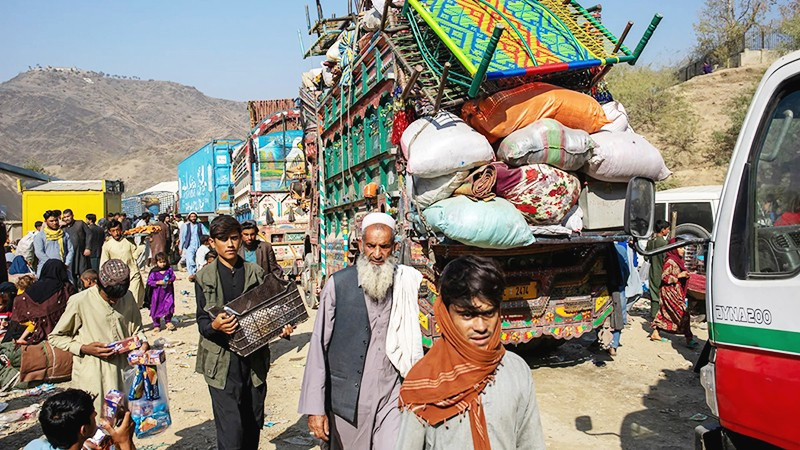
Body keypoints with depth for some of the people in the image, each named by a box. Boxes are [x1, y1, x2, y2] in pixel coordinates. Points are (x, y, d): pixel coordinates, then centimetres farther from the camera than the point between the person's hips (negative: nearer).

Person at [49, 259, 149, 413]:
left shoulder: (128, 298, 3)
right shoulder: (80, 302, -9)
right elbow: (55, 337, -1)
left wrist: (143, 342, -4)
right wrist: (83, 348, -15)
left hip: (122, 372, 4)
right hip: (92, 376, -3)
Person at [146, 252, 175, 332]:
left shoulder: (169, 269, 0)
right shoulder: (154, 272, -8)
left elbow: (173, 277, 9)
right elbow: (149, 281, -8)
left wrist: (170, 280, -11)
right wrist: (158, 282, -20)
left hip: (168, 292, 1)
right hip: (157, 293, -1)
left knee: (169, 305, -7)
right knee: (156, 308, 7)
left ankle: (168, 321, 16)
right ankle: (156, 324, 22)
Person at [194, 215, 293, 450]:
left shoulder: (256, 273, 9)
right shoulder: (204, 277, 2)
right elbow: (202, 322, -2)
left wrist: (281, 327, -9)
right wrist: (215, 326, -24)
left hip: (254, 360, 3)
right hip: (222, 362, -3)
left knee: (253, 426, 13)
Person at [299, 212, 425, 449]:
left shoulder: (407, 285, -2)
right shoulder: (338, 284, -7)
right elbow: (319, 344, -6)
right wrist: (315, 407, -9)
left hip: (391, 396, 1)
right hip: (347, 398, 0)